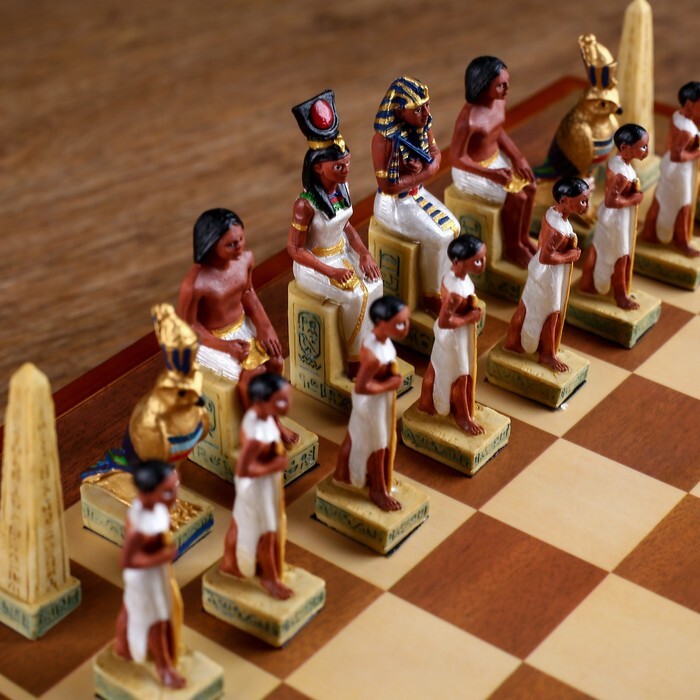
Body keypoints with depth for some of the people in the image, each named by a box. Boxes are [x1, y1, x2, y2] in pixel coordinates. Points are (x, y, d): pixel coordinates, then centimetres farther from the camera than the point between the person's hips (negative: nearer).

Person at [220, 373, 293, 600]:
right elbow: (243, 470, -34)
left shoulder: (258, 413, -12)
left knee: (240, 521, 28)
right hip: (257, 485, -8)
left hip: (264, 480, 8)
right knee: (266, 532, 14)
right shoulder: (258, 435, -38)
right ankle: (270, 578, 37)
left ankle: (229, 562, 52)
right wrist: (275, 466, -25)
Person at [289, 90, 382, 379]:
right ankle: (355, 360, -1)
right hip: (314, 265, -7)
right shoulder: (306, 204, -27)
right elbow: (295, 249, -20)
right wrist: (331, 271, -26)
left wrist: (363, 253, -6)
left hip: (343, 254, 7)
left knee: (375, 284, -13)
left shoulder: (341, 187, -6)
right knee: (355, 296, -22)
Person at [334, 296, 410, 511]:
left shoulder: (376, 336, -10)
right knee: (378, 447, 12)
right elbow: (361, 387, -32)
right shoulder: (374, 355, -38)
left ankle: (342, 472, 50)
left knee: (355, 435, 28)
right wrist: (390, 384, -25)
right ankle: (378, 491, 33)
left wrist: (391, 376, -4)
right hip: (373, 402, -8)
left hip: (375, 399, 9)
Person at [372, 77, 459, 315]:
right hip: (393, 204, -7)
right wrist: (423, 174, -19)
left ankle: (446, 285, 11)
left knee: (452, 228, -7)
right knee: (437, 238, -17)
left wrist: (424, 168, -18)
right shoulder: (384, 139, -29)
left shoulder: (423, 124, -9)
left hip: (418, 194, 7)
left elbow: (436, 155, 5)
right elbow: (388, 186, -26)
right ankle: (431, 296, 4)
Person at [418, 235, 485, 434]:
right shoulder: (457, 292, -37)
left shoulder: (452, 274, -10)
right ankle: (463, 417, 32)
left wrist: (471, 311, -2)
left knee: (435, 368, 27)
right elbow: (444, 322, -33)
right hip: (455, 337, -9)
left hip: (446, 335, 9)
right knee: (460, 378, 12)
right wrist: (470, 318, -24)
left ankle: (426, 402, 48)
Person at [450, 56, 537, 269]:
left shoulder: (499, 101, -9)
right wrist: (492, 174, -26)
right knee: (517, 197, -14)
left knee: (530, 186, 0)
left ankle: (524, 238, 21)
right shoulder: (469, 120, -35)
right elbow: (457, 158, -26)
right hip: (471, 171, -8)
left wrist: (517, 158, -3)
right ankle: (512, 247, 12)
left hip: (495, 159, 8)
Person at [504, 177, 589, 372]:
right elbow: (546, 257, -32)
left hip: (540, 270, 9)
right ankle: (547, 355, 28)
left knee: (527, 306, 24)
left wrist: (568, 248, 0)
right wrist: (569, 257, -21)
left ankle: (512, 341, 41)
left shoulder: (552, 212, -6)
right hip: (549, 275, -9)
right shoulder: (559, 229, -34)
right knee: (550, 315, 10)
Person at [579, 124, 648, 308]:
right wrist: (634, 199, -22)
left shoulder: (616, 160, -4)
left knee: (598, 249, 23)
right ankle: (621, 296, 26)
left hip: (611, 216, 9)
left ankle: (587, 284, 41)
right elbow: (611, 201, -32)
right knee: (619, 258, 9)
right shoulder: (622, 174, -33)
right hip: (616, 218, -9)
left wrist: (633, 191, -2)